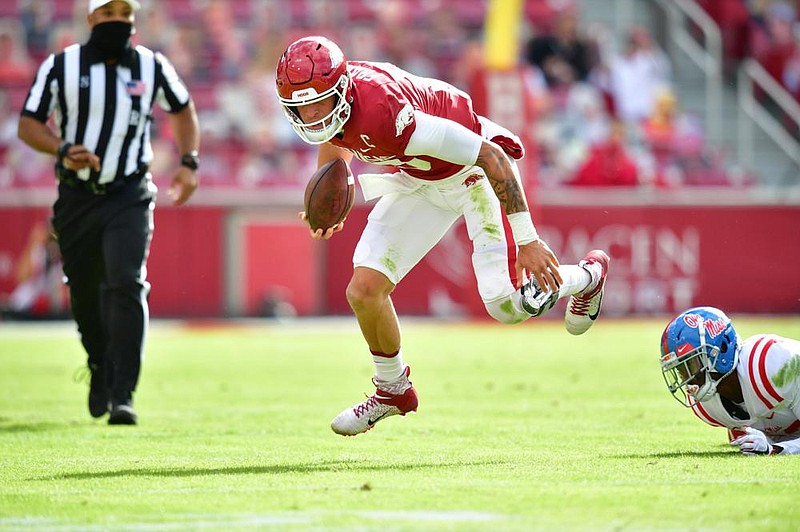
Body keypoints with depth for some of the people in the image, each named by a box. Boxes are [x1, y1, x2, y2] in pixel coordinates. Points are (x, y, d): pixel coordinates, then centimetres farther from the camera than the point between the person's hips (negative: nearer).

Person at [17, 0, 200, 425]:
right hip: (77, 198, 1)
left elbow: (182, 110, 18)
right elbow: (28, 124, -3)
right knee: (85, 298, 9)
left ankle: (122, 395, -20)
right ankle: (101, 368, 39)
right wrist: (63, 151, -22)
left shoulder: (151, 67, 1)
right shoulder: (61, 67, -4)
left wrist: (188, 164, 5)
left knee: (126, 286, -19)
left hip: (129, 198, -1)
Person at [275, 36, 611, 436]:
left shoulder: (384, 113, -41)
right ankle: (392, 389, 22)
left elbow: (491, 156, -34)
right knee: (364, 291, -5)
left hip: (474, 171, -7)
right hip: (419, 178, 7)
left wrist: (528, 241, -29)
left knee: (508, 307, -9)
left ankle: (586, 277, 24)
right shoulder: (325, 105, -18)